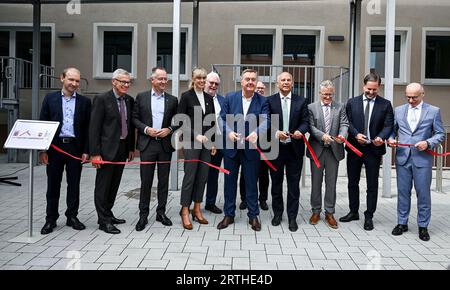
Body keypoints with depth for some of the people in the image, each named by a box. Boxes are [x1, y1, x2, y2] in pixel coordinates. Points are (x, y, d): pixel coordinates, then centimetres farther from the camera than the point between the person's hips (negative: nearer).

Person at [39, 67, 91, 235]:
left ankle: (72, 216, 21)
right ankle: (51, 219, 18)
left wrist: (86, 151, -2)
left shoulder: (84, 102, 6)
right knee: (53, 184, 7)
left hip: (75, 147, 0)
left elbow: (87, 127, 4)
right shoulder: (50, 99, 6)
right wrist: (42, 150, -3)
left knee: (74, 184, 7)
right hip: (54, 147, 0)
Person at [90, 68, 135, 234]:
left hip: (122, 149, 6)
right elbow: (94, 127, -11)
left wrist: (131, 148, 12)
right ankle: (104, 221, 10)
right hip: (107, 149, -6)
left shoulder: (129, 100, 9)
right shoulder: (102, 99, -8)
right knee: (103, 185, 2)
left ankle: (108, 214, 28)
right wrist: (95, 153, -16)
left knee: (114, 184, 15)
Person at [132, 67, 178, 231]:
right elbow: (135, 118, 5)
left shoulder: (172, 100, 8)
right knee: (146, 181, 1)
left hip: (165, 144, 2)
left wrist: (169, 129, -8)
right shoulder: (141, 97, 6)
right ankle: (143, 215, 11)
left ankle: (161, 212, 20)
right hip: (147, 144, -1)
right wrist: (146, 129, -10)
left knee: (164, 181, 7)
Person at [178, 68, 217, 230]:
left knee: (202, 176, 6)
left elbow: (212, 122, 14)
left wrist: (213, 142, 9)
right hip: (191, 142, -5)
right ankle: (185, 212, 6)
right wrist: (196, 135, -15)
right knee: (190, 176, -4)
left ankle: (197, 209, 16)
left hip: (206, 142, 5)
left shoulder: (209, 98, 12)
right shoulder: (186, 96, -2)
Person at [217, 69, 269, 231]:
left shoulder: (262, 101, -1)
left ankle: (253, 216, 21)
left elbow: (265, 121, -13)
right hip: (231, 147, 2)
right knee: (230, 181, 10)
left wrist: (257, 132, -33)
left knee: (251, 183, 7)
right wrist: (229, 132, -18)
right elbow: (223, 118, 1)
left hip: (251, 148, -1)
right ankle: (229, 215, 23)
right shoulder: (230, 97, 3)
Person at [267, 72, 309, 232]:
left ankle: (292, 217, 16)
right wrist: (276, 133, -19)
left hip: (294, 148, 0)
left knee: (294, 184, 5)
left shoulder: (301, 101, 6)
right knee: (276, 183, 12)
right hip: (275, 147, 0)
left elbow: (305, 122, 2)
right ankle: (277, 213, 27)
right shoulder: (270, 101, 2)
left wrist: (300, 131, -19)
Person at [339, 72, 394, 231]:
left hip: (374, 149, -2)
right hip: (354, 148, 2)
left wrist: (381, 137, -22)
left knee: (372, 185, 5)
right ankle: (353, 212, 28)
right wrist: (356, 135, -16)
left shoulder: (385, 104, 2)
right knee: (352, 183, 13)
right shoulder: (352, 102, 5)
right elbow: (348, 122, 1)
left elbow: (388, 125, -3)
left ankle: (369, 216, 16)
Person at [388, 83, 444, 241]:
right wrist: (390, 139, -7)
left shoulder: (433, 111, 2)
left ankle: (423, 226, 18)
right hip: (402, 157, 2)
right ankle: (402, 223, 22)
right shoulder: (399, 110, 9)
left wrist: (428, 142, -15)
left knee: (423, 193, 4)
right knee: (403, 192, 9)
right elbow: (392, 130, 14)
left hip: (422, 158, -2)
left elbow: (440, 134, 2)